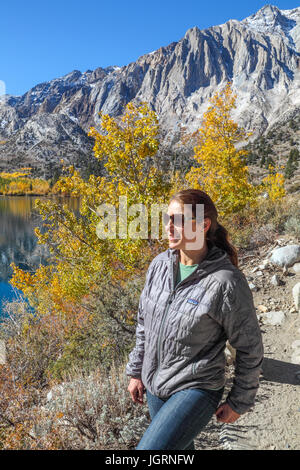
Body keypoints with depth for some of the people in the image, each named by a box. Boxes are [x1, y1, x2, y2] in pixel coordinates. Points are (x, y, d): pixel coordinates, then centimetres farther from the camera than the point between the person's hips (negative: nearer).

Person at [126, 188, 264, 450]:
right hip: (154, 386, 6)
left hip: (196, 390, -6)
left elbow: (250, 348, -11)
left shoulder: (226, 282, -23)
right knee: (179, 450, 24)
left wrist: (239, 402, -2)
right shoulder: (160, 265, -6)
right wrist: (136, 371, 12)